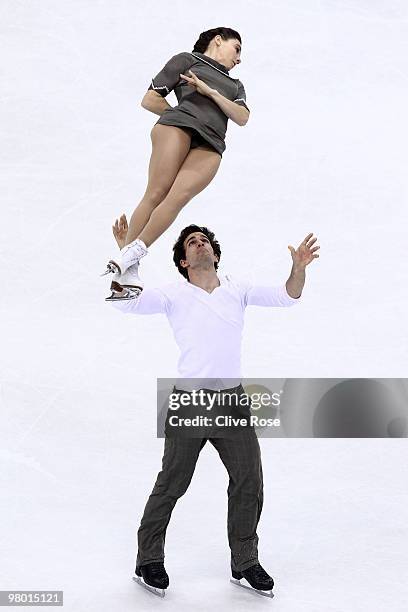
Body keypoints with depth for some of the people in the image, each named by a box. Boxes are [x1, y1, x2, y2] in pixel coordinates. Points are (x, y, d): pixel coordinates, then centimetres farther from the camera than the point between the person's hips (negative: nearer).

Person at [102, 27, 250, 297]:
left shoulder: (236, 85, 39)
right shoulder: (187, 59, 25)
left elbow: (242, 117, 15)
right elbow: (149, 100, 16)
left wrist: (210, 92, 4)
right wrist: (180, 114, 11)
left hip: (210, 146, 3)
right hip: (179, 125, -3)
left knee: (180, 196, -23)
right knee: (157, 192, -20)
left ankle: (130, 256, -27)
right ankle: (127, 265, -21)